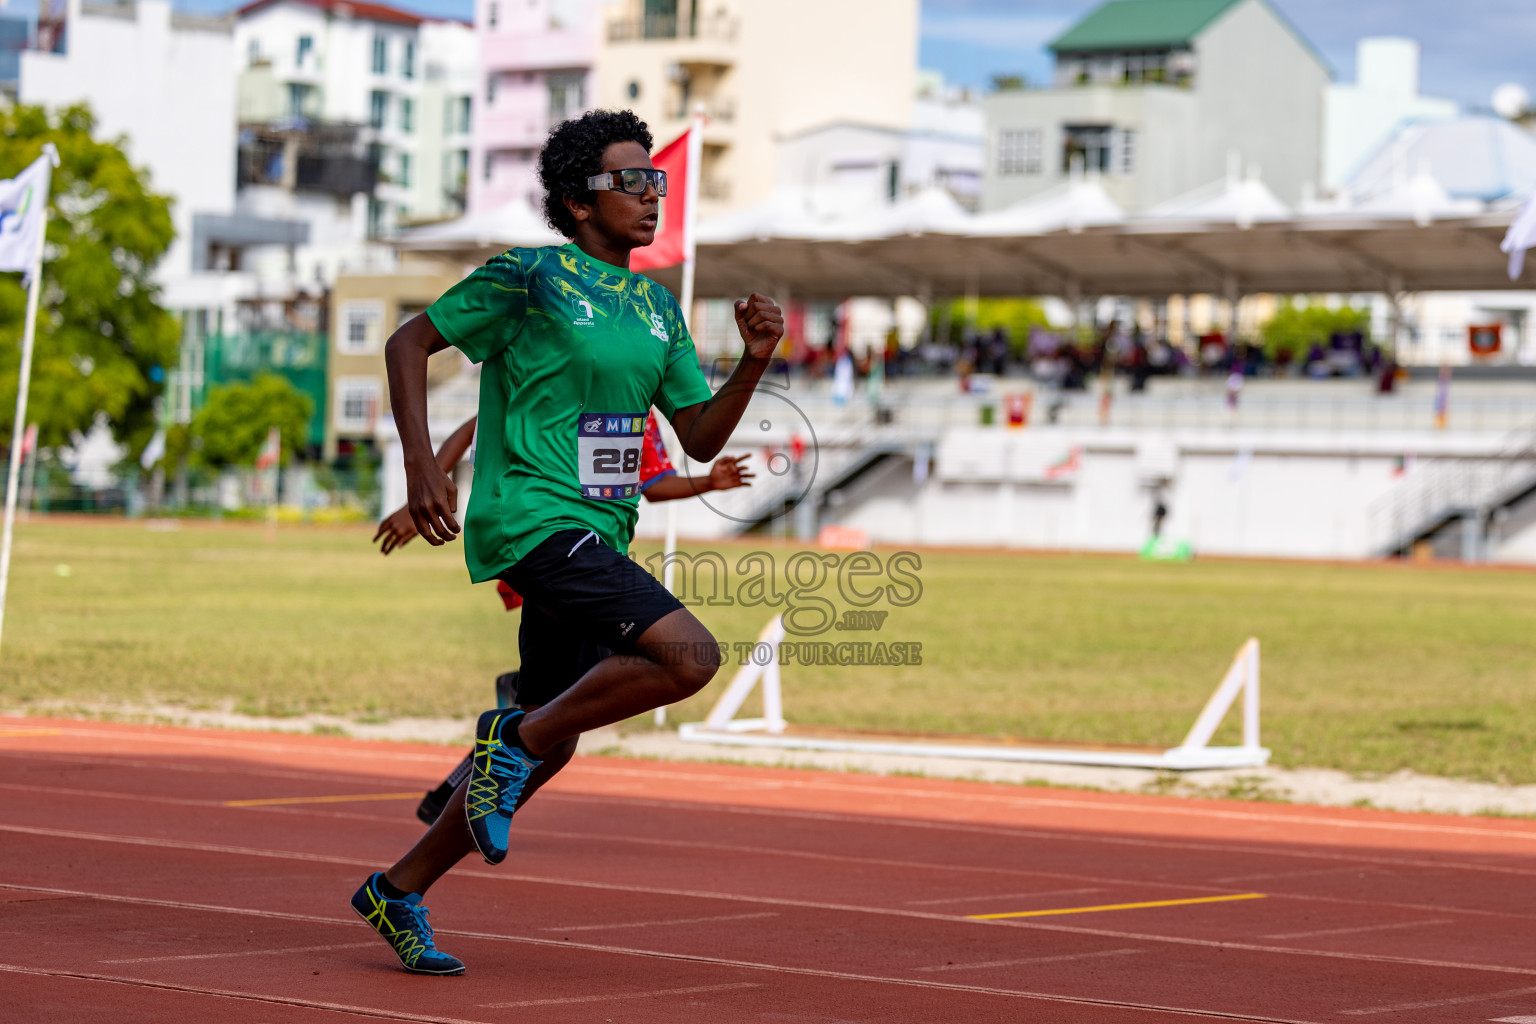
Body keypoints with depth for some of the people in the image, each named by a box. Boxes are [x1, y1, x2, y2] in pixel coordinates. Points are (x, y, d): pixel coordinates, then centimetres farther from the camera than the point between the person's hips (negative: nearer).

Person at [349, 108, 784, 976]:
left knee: (549, 747, 11)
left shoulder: (658, 307, 15)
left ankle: (400, 891, 24)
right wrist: (422, 466, -12)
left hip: (598, 538, 8)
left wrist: (755, 360, -1)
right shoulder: (531, 277, -6)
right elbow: (409, 343, -2)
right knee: (691, 656, -25)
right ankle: (514, 739, -7)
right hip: (530, 521, -8)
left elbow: (702, 438, 16)